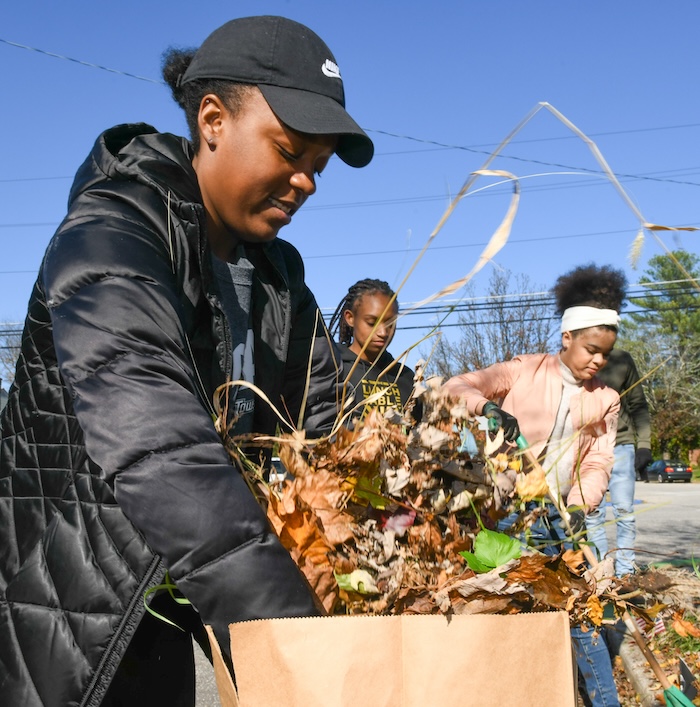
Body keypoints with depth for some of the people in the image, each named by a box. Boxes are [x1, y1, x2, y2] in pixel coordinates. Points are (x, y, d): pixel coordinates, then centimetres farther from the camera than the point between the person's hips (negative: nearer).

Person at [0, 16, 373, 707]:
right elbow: (157, 447, -36)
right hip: (64, 631, -6)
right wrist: (290, 632, -44)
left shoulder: (278, 274, 5)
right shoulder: (107, 242, -21)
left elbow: (328, 424, 1)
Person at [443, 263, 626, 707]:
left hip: (559, 518, 2)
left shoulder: (605, 401, 8)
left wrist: (579, 509, -17)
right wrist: (490, 408, -27)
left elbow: (598, 466, 1)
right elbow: (458, 387, -6)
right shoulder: (525, 371, -1)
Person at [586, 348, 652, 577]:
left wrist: (643, 446, -1)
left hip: (621, 446, 0)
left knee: (624, 510, -2)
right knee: (592, 512, 1)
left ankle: (625, 573, 4)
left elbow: (638, 405, 7)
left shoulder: (622, 360, 3)